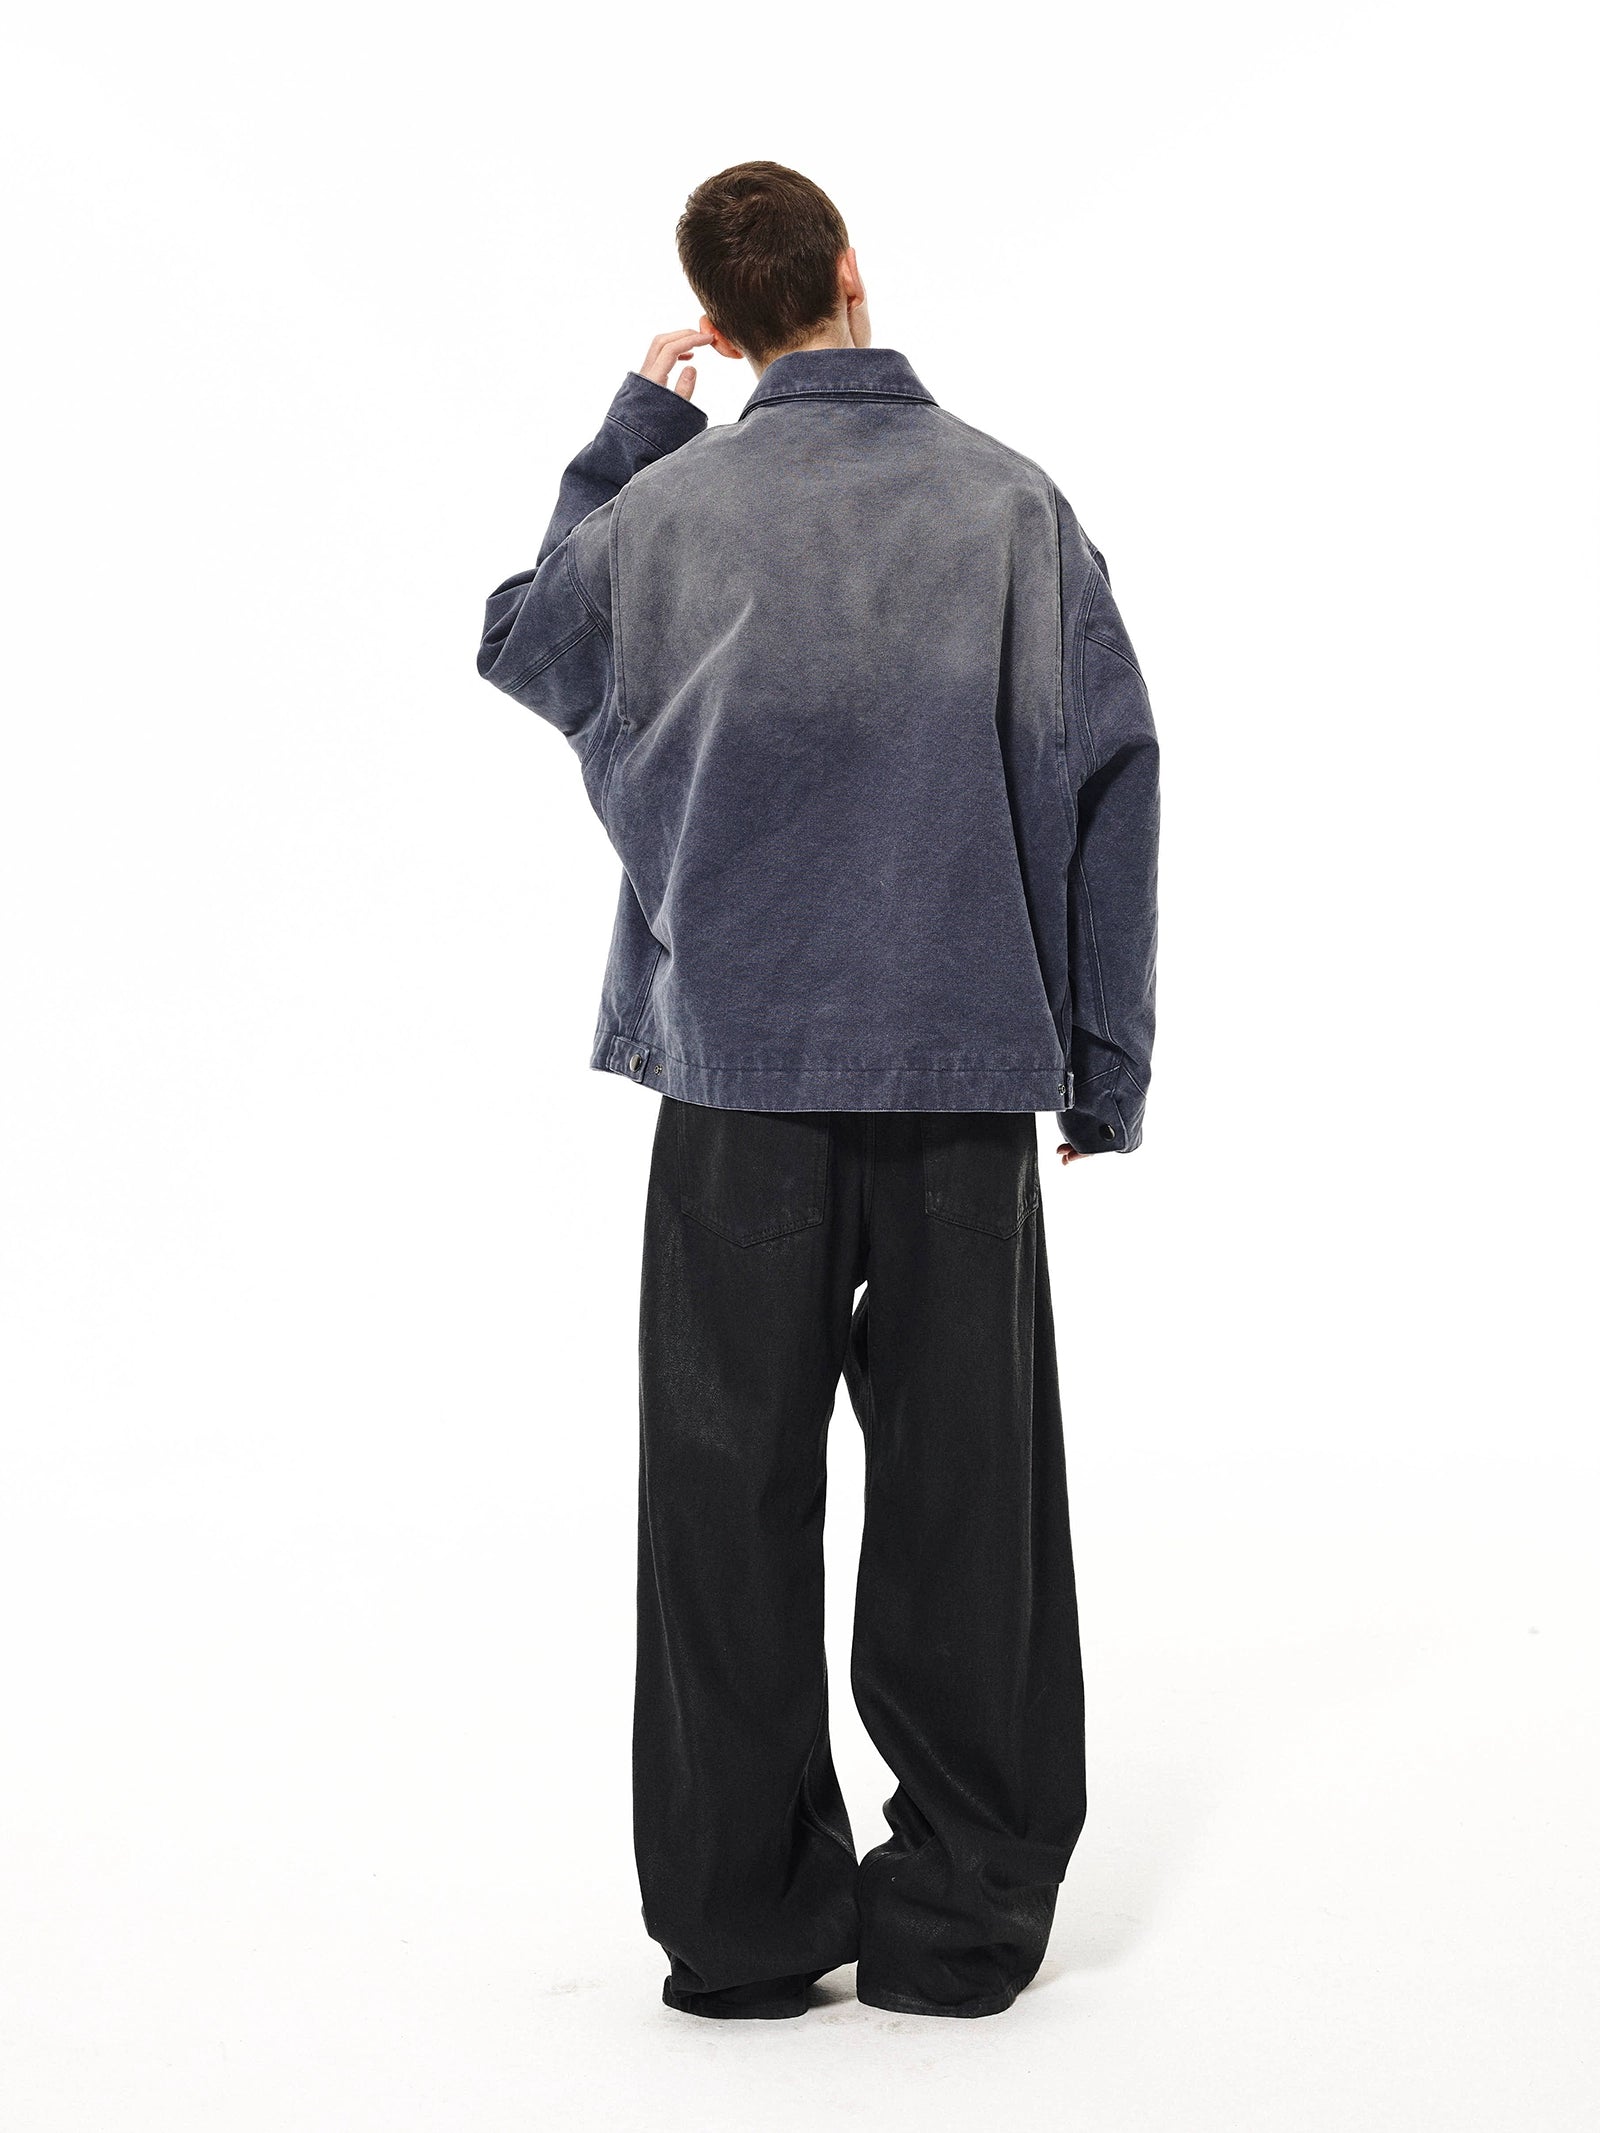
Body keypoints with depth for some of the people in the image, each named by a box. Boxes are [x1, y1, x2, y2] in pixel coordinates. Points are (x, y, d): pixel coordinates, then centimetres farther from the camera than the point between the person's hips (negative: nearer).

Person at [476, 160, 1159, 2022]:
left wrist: (630, 429, 21)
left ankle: (745, 1917, 12)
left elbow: (523, 647, 20)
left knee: (735, 1487, 7)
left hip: (739, 1058, 0)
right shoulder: (1009, 499, 0)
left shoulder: (665, 506, -1)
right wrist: (1105, 1064, 7)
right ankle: (962, 1915, 14)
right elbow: (1108, 778, 1)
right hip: (966, 1063, 0)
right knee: (963, 1483, 8)